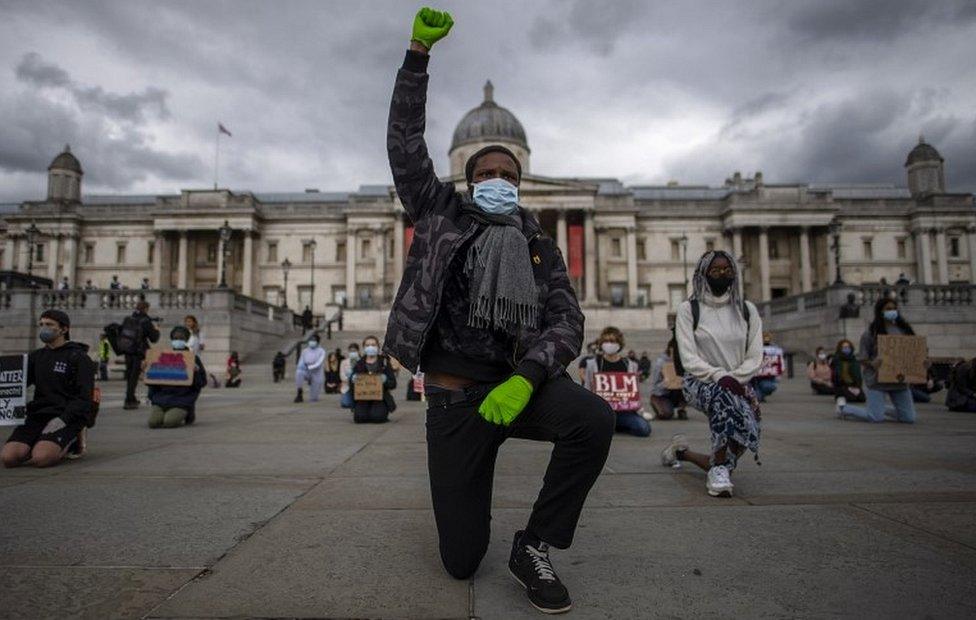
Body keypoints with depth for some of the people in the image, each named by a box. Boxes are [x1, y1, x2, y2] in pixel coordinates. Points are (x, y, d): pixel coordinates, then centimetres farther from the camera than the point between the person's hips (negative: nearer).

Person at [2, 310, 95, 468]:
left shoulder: (79, 357, 0)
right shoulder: (36, 356, 19)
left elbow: (84, 397, -8)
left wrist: (62, 419, -21)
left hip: (67, 417, -5)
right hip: (38, 415, 5)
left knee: (41, 458, -28)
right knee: (8, 457, -19)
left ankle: (70, 443, 2)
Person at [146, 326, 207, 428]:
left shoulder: (193, 358, 5)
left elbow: (202, 382, 4)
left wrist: (196, 372, -14)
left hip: (183, 400, -3)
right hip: (161, 398, 3)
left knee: (169, 422, -27)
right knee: (153, 422, -20)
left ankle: (185, 416, 6)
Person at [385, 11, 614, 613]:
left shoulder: (541, 248, 12)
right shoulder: (442, 213, 11)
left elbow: (567, 322, -2)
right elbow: (406, 142, 5)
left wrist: (526, 379, -21)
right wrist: (419, 51, -1)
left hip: (518, 381, 1)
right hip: (453, 393, -1)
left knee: (594, 418, -33)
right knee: (462, 559, -3)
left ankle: (535, 546, -8)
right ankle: (467, 500, 36)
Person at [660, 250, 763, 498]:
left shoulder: (746, 310, 9)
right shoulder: (689, 309, 0)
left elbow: (755, 357, 3)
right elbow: (689, 359, -9)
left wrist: (735, 378, -15)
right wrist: (719, 376, -24)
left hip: (739, 385, 4)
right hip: (700, 382, -4)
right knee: (722, 395, -42)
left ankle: (681, 451, 28)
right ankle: (719, 469, -27)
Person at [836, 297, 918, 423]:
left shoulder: (903, 329, 8)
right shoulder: (871, 332, -5)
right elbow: (862, 357, -5)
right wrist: (872, 363, -25)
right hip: (877, 379, -5)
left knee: (909, 418, 4)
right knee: (876, 418, -8)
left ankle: (881, 408, 31)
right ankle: (843, 407, 17)